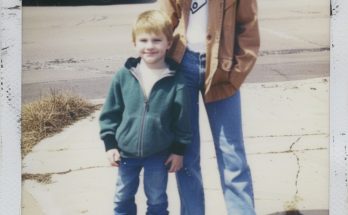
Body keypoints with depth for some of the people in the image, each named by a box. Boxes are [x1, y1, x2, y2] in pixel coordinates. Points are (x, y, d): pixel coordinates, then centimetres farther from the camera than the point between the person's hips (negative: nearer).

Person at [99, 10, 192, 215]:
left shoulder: (175, 80, -13)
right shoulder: (124, 76, -9)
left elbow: (182, 119, -5)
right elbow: (110, 112, -1)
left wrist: (179, 150, -3)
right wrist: (110, 144, -3)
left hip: (159, 154, -2)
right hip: (127, 151, 2)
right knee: (123, 199, 18)